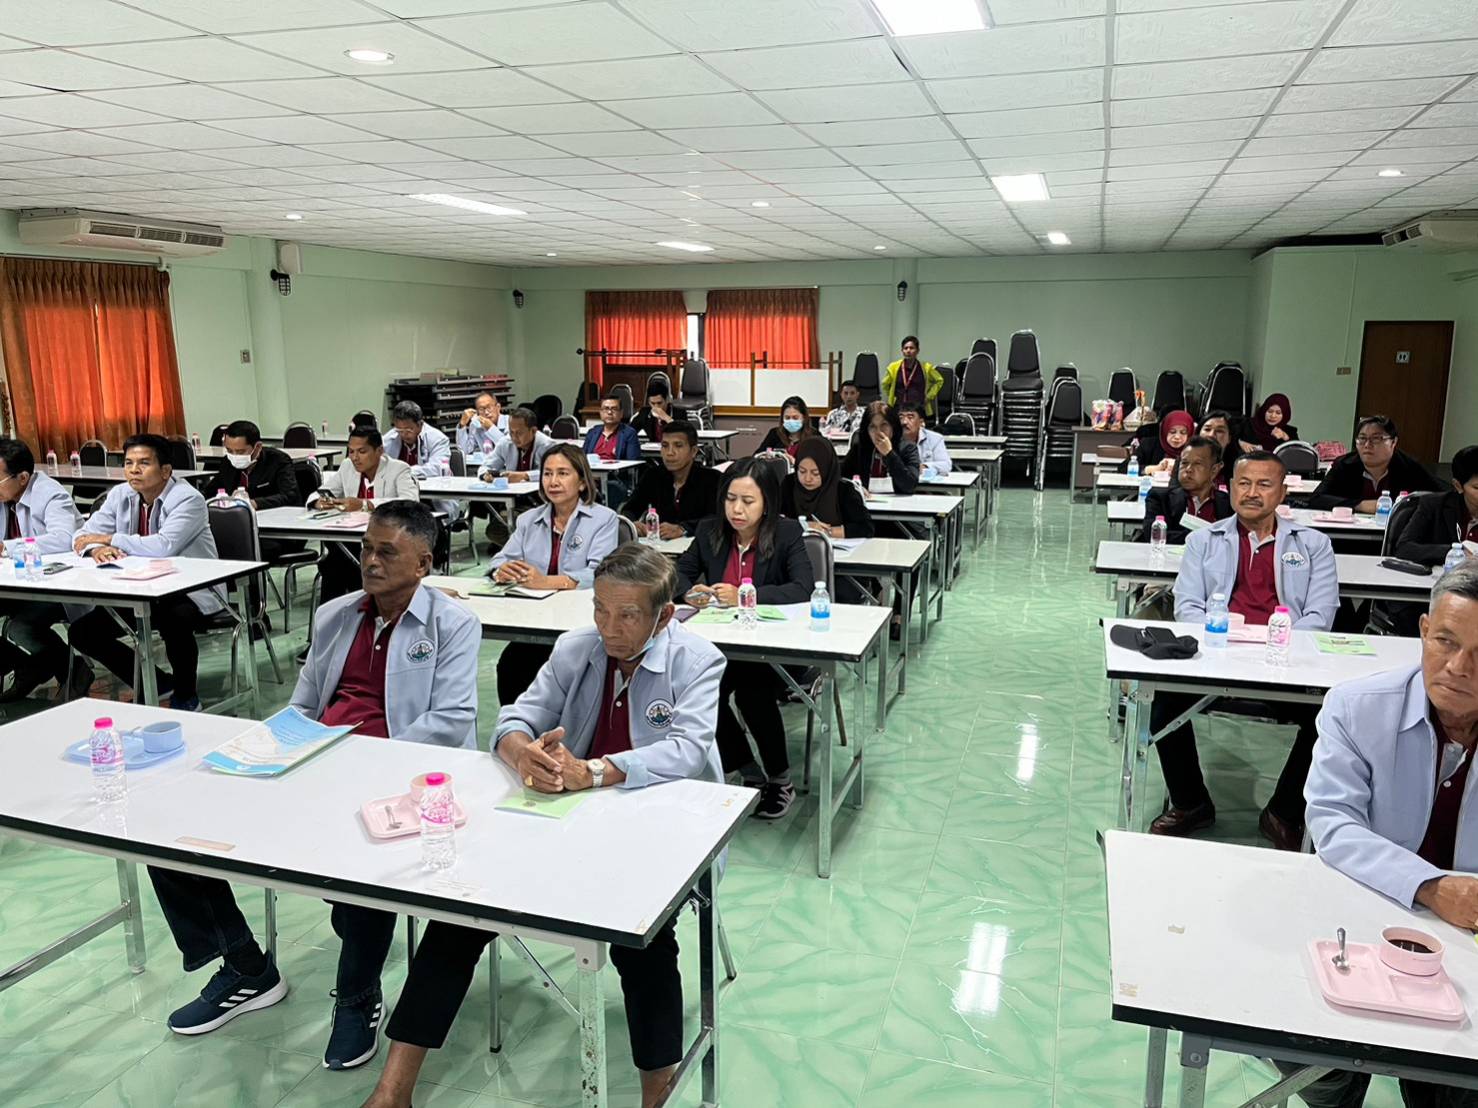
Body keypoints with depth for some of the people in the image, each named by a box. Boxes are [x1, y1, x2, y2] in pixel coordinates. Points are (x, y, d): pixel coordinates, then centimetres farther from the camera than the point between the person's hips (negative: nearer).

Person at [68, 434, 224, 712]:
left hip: (192, 592, -7)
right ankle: (155, 684, 12)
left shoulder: (188, 499, -17)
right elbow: (83, 536, 4)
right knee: (81, 632, -3)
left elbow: (163, 546, -31)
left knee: (174, 622, -37)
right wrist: (96, 549, -21)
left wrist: (106, 538, -18)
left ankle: (186, 696, -8)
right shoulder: (120, 496, 4)